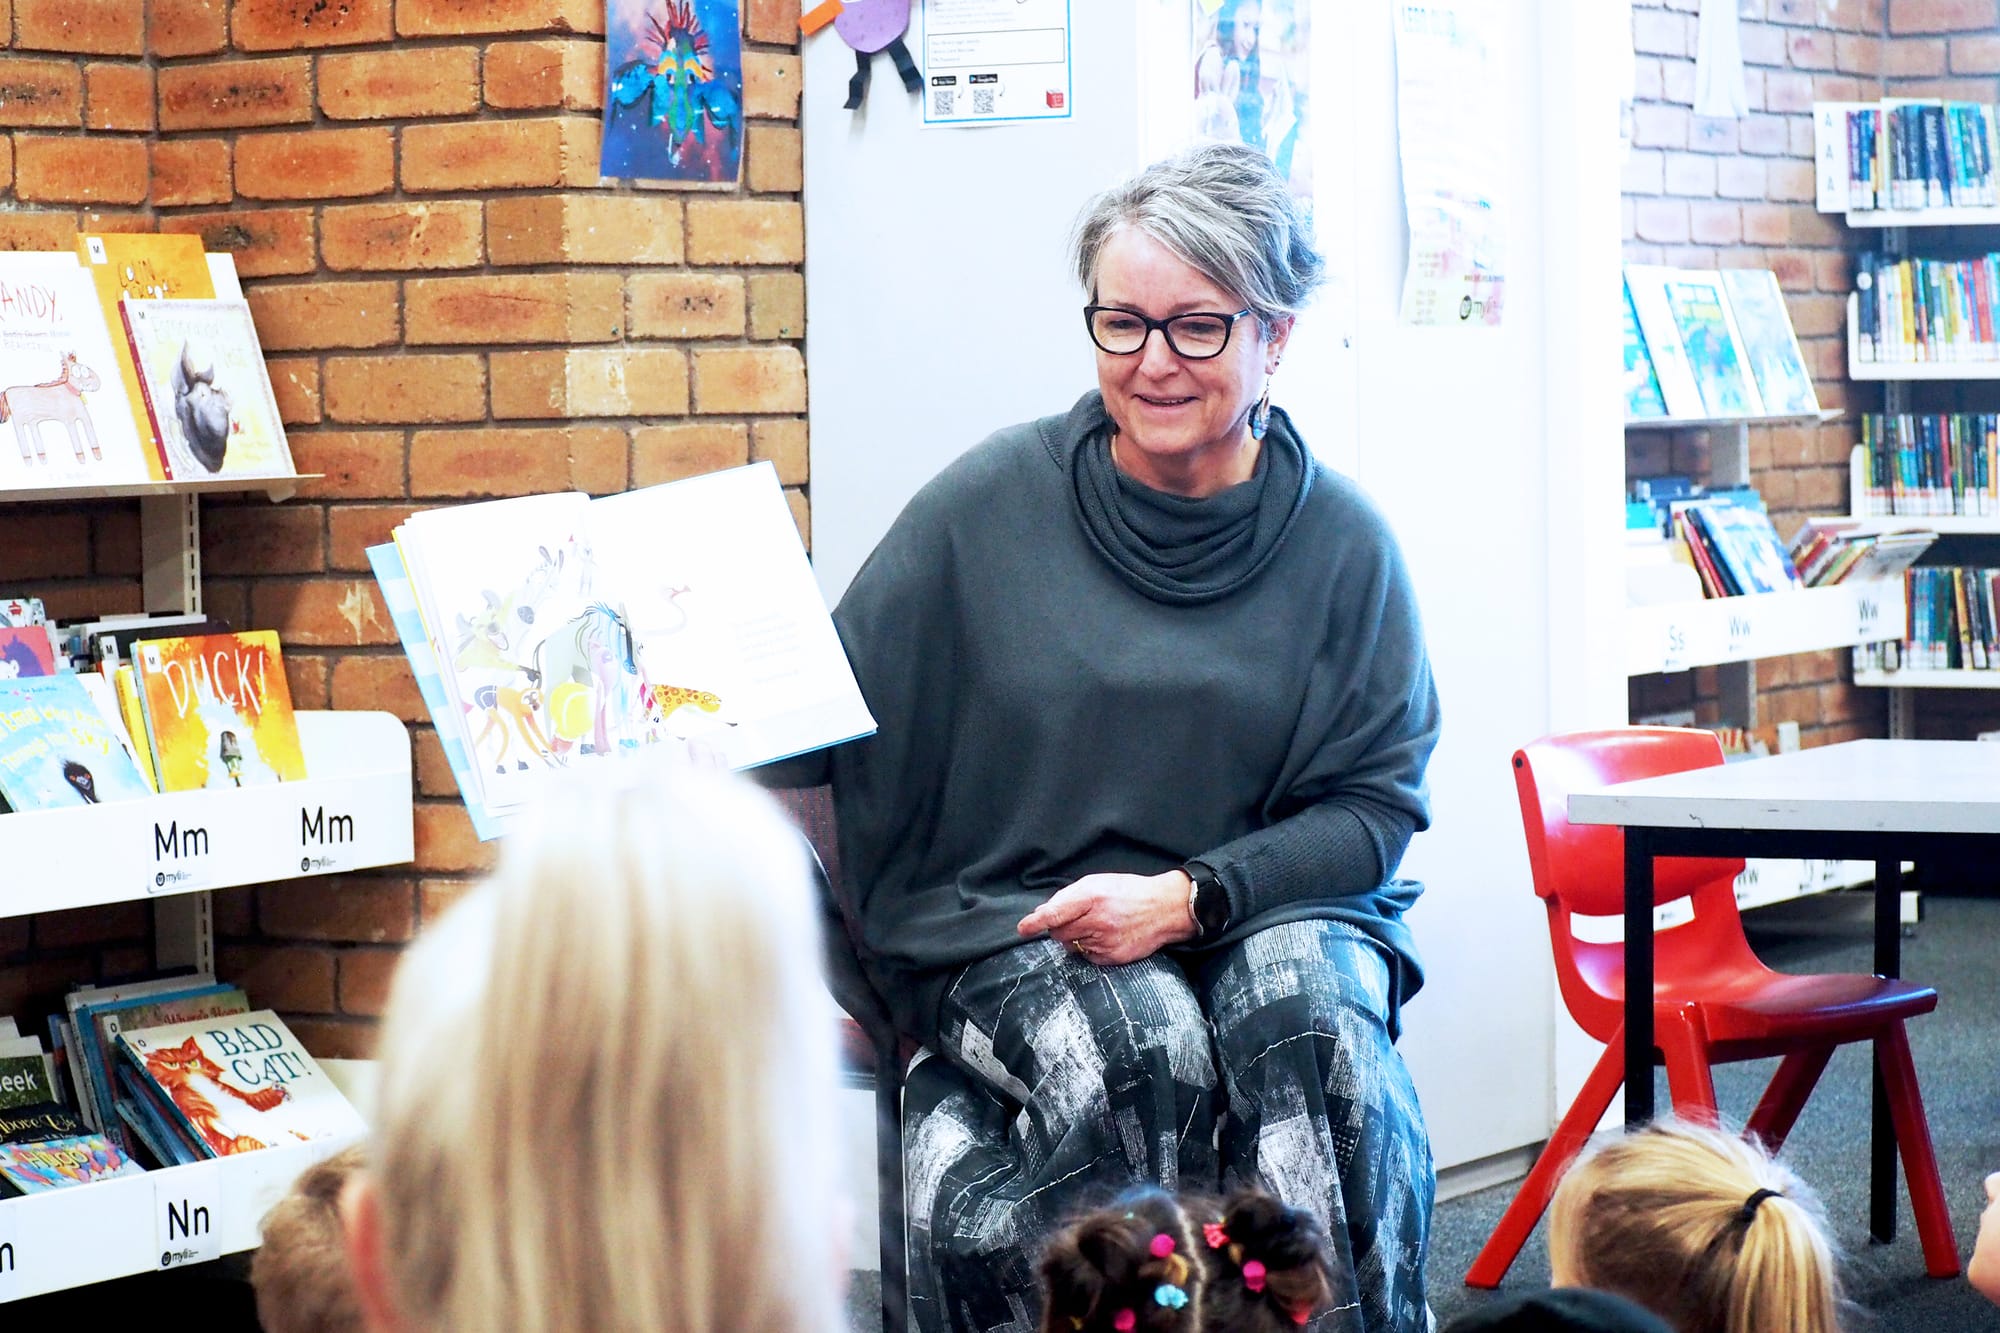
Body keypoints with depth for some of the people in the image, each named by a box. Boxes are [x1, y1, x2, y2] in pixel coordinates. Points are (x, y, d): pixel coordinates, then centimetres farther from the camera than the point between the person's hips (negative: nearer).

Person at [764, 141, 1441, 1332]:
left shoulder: (1343, 543, 2)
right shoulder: (995, 504, 0)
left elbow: (1377, 803, 2)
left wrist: (1187, 898, -13)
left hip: (1267, 908, 1)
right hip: (1001, 921, -1)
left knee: (1308, 1009, -33)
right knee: (1139, 1046, -33)